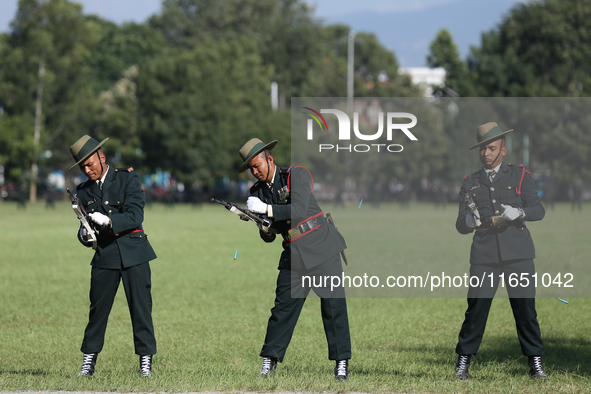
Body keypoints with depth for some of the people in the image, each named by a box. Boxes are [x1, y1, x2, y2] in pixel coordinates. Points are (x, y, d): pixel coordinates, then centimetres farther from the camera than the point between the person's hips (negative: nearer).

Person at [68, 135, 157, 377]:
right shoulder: (84, 191, 11)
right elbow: (88, 227, 12)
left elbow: (135, 216, -10)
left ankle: (146, 361, 2)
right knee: (98, 307, 0)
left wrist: (108, 221, -25)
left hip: (133, 251, -3)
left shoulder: (127, 178, 0)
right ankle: (89, 361, 6)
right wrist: (84, 234, -12)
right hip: (105, 255, 3)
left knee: (141, 307, -3)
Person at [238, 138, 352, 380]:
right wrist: (262, 224, -12)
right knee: (283, 306, -2)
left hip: (321, 248, -5)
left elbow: (299, 210, -21)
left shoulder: (296, 175, -6)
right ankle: (269, 361, 3)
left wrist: (267, 209, -25)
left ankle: (342, 363, 0)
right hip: (294, 255, 5)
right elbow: (269, 237, 10)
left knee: (334, 305, -5)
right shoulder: (258, 191, 9)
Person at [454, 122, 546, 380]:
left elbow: (538, 210, 3)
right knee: (476, 307, -6)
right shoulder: (470, 183, 15)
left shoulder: (519, 176, 11)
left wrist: (518, 212, -17)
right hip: (484, 254, 1)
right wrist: (469, 221, -13)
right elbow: (460, 225, 11)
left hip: (517, 254, -1)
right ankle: (463, 363, 3)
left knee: (525, 308, -2)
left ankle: (535, 363, 7)